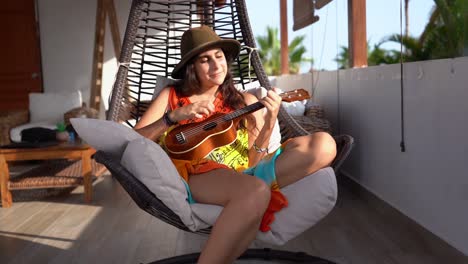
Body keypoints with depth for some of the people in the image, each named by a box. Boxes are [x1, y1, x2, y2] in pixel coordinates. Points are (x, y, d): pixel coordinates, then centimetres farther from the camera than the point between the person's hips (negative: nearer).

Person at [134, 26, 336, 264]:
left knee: (323, 144, -18)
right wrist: (174, 117, -3)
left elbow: (253, 162, 12)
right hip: (190, 175, -4)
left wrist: (268, 124, -5)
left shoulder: (245, 101, 20)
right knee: (255, 192, -40)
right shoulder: (171, 96, 18)